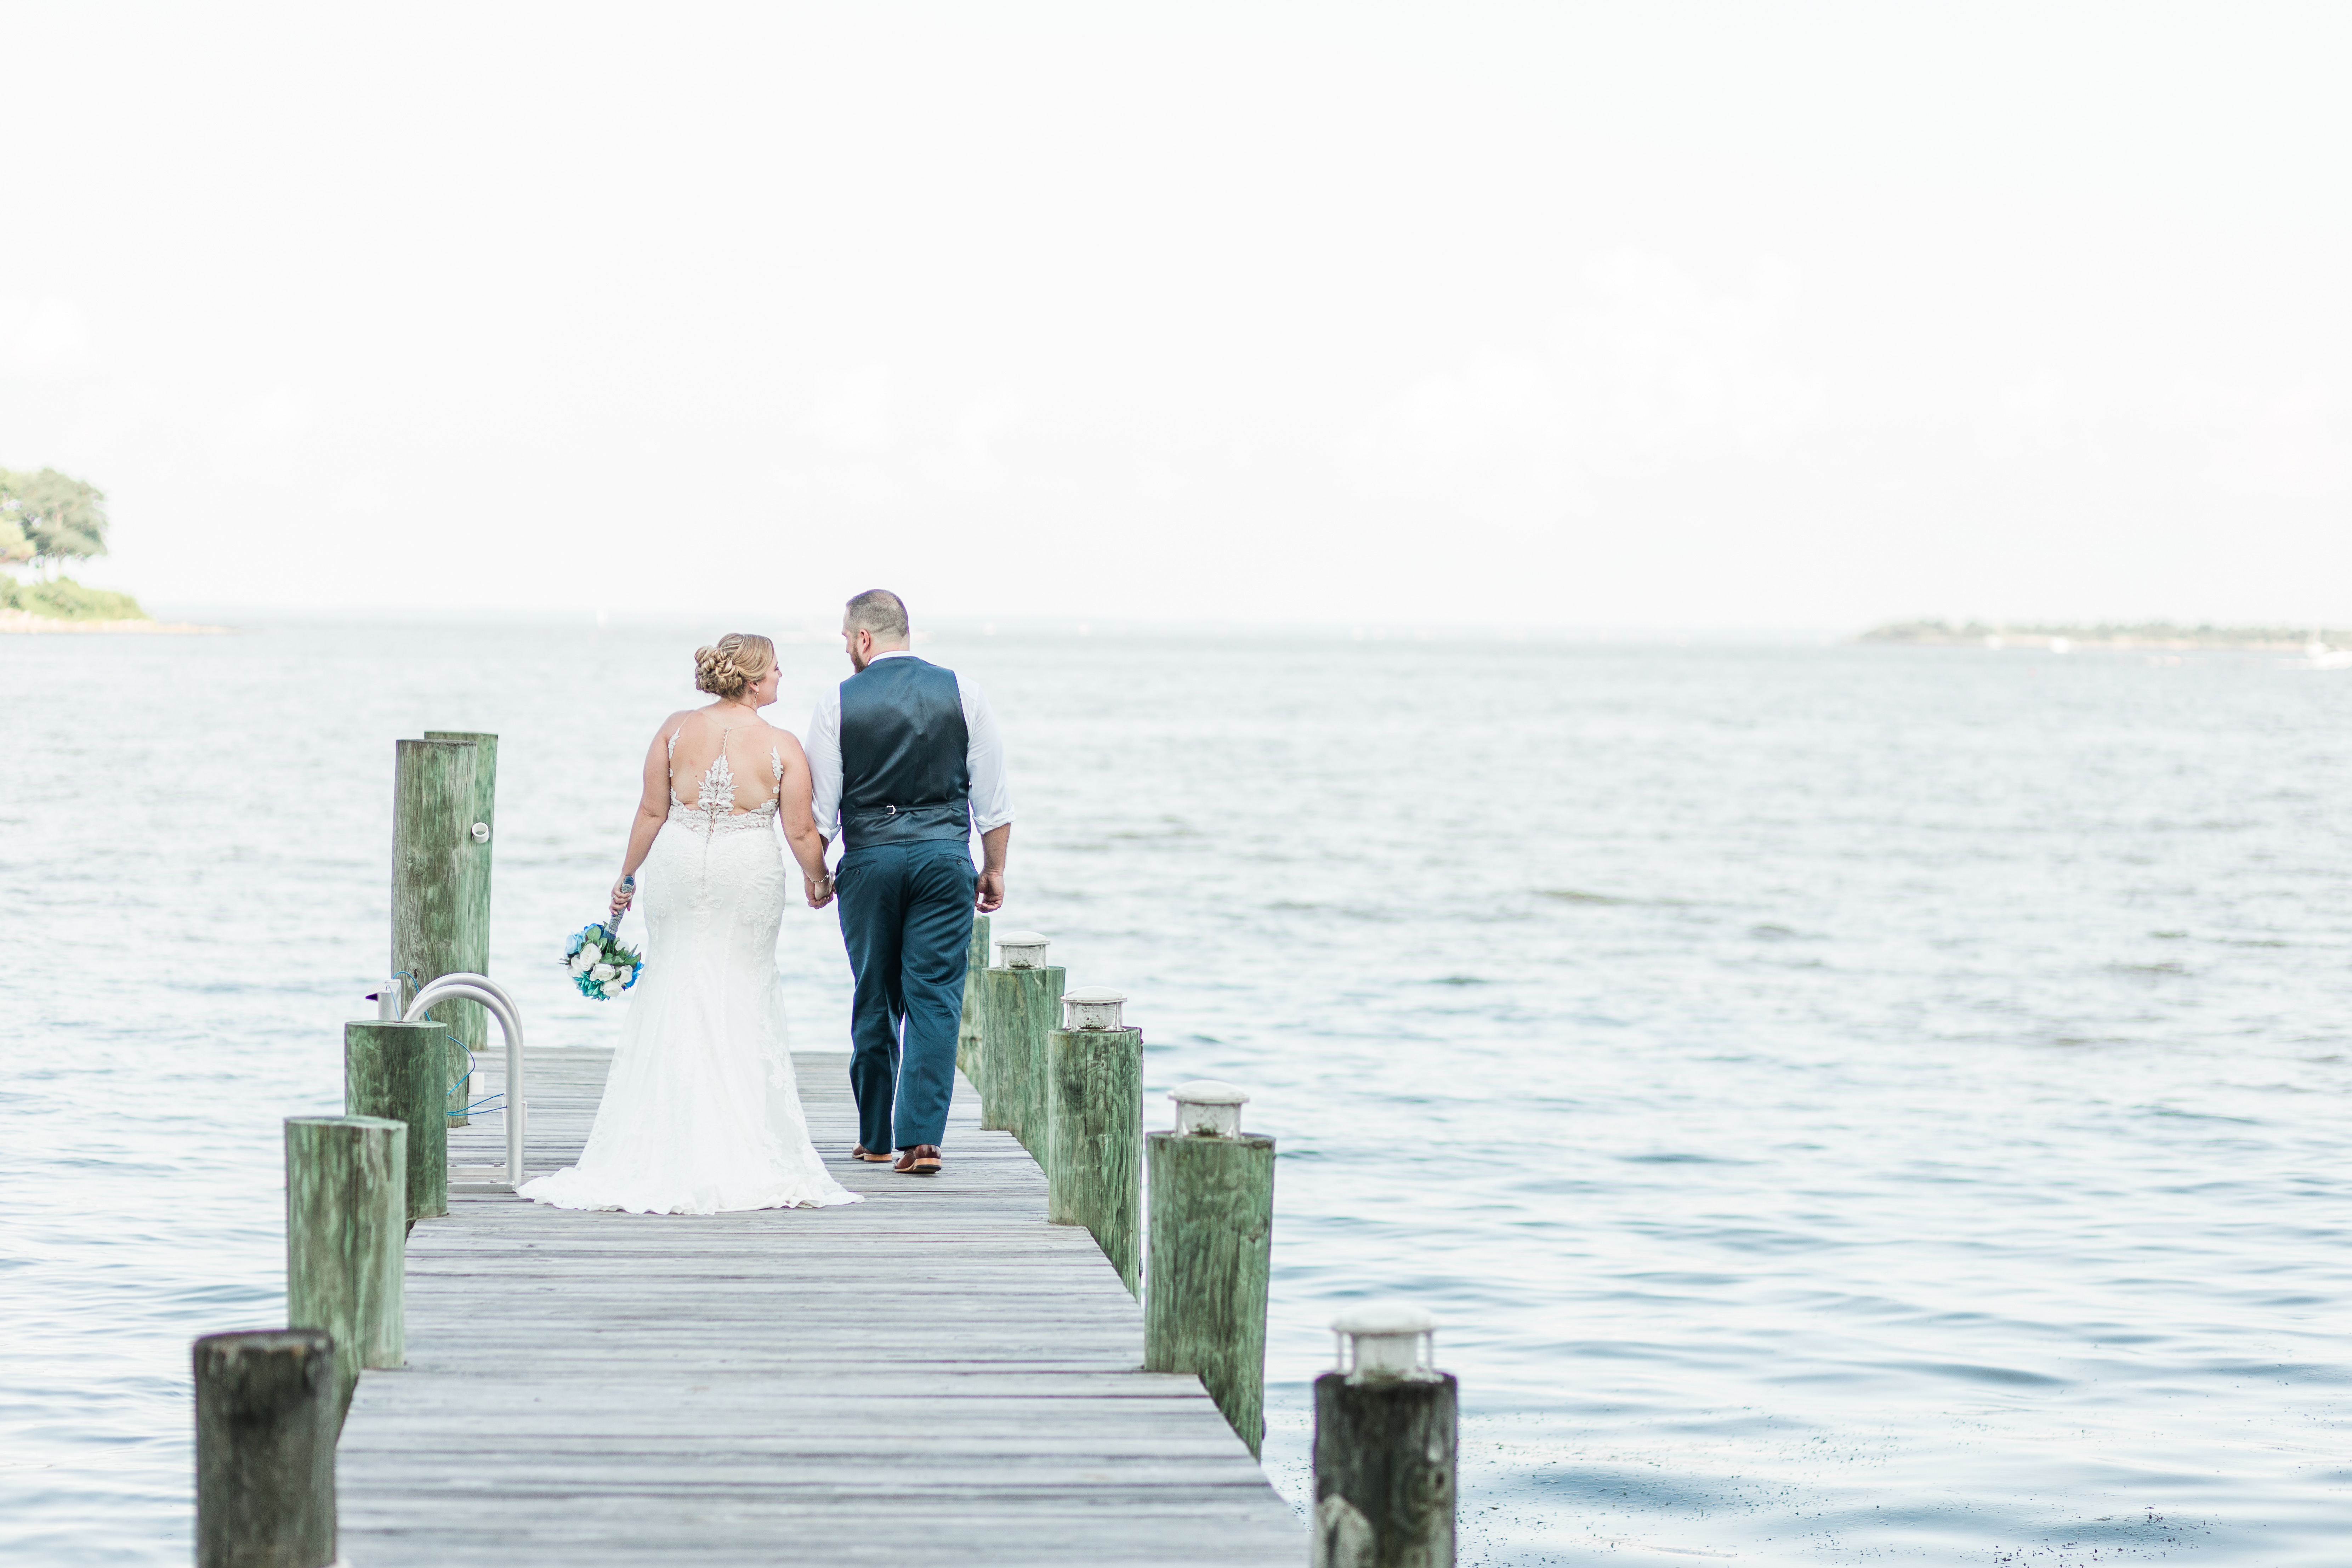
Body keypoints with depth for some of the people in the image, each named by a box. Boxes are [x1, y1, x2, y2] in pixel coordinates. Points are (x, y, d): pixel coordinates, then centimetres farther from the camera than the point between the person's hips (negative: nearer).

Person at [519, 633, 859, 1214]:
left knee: (672, 994, 10)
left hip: (679, 864, 2)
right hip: (749, 875, -2)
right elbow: (802, 831, -6)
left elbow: (652, 812, -1)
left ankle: (663, 1149, 9)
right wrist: (818, 881, 12)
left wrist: (627, 877, 10)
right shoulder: (782, 746, -9)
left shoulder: (676, 729, -3)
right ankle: (741, 1151, 9)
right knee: (742, 1002, 8)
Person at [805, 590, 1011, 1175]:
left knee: (875, 1001, 11)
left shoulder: (838, 704, -4)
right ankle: (923, 1138, -10)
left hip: (870, 859, 0)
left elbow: (819, 807, -1)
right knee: (935, 1000, 0)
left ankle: (876, 1137, 19)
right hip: (945, 856, 0)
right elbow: (993, 798, 3)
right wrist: (995, 868, 12)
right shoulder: (961, 694, 1)